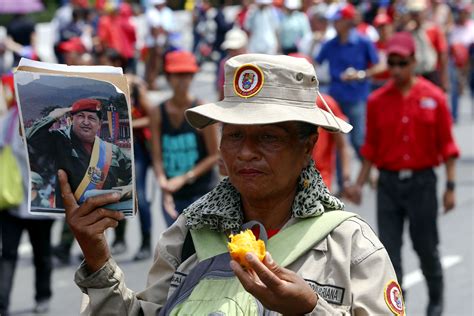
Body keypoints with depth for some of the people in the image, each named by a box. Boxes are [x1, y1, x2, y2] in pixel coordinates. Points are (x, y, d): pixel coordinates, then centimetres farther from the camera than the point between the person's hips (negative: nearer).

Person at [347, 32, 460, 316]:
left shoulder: (434, 97, -4)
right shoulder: (377, 100, 2)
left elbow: (447, 144, -2)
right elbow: (371, 146, 8)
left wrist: (451, 186, -4)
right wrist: (359, 183, 2)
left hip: (422, 182, -2)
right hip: (388, 183, 2)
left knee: (426, 247, 9)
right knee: (389, 249, 0)